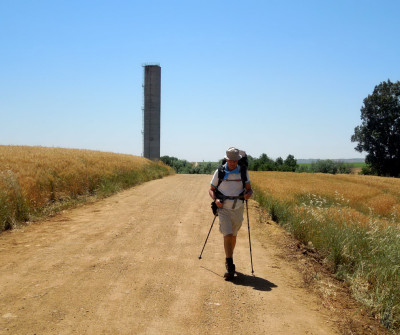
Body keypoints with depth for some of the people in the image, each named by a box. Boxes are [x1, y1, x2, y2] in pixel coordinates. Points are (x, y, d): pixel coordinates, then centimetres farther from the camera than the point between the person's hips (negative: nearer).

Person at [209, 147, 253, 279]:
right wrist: (215, 199, -16)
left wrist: (248, 194, -20)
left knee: (233, 235, 15)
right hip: (224, 209, -2)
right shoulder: (219, 172, -4)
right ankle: (230, 268, -11)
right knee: (227, 235, -13)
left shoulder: (243, 172, 0)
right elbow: (211, 190, 4)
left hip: (238, 209, 2)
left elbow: (249, 189, 5)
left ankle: (229, 260, 37)